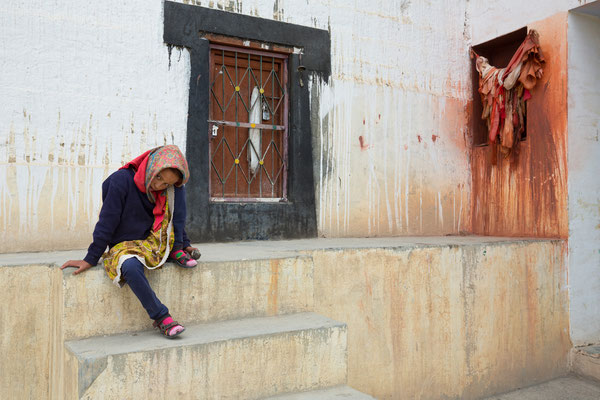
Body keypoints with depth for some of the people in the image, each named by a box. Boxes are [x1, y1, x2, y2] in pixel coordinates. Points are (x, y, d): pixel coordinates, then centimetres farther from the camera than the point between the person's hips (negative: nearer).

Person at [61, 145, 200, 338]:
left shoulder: (171, 186, -4)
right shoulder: (121, 181, -20)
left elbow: (175, 216, 13)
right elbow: (106, 222, -18)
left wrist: (184, 244, 11)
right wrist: (90, 259, -16)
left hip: (155, 242, 4)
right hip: (124, 245, -4)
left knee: (177, 191, -12)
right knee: (130, 266, -41)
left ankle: (176, 252, -5)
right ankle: (161, 317, -25)